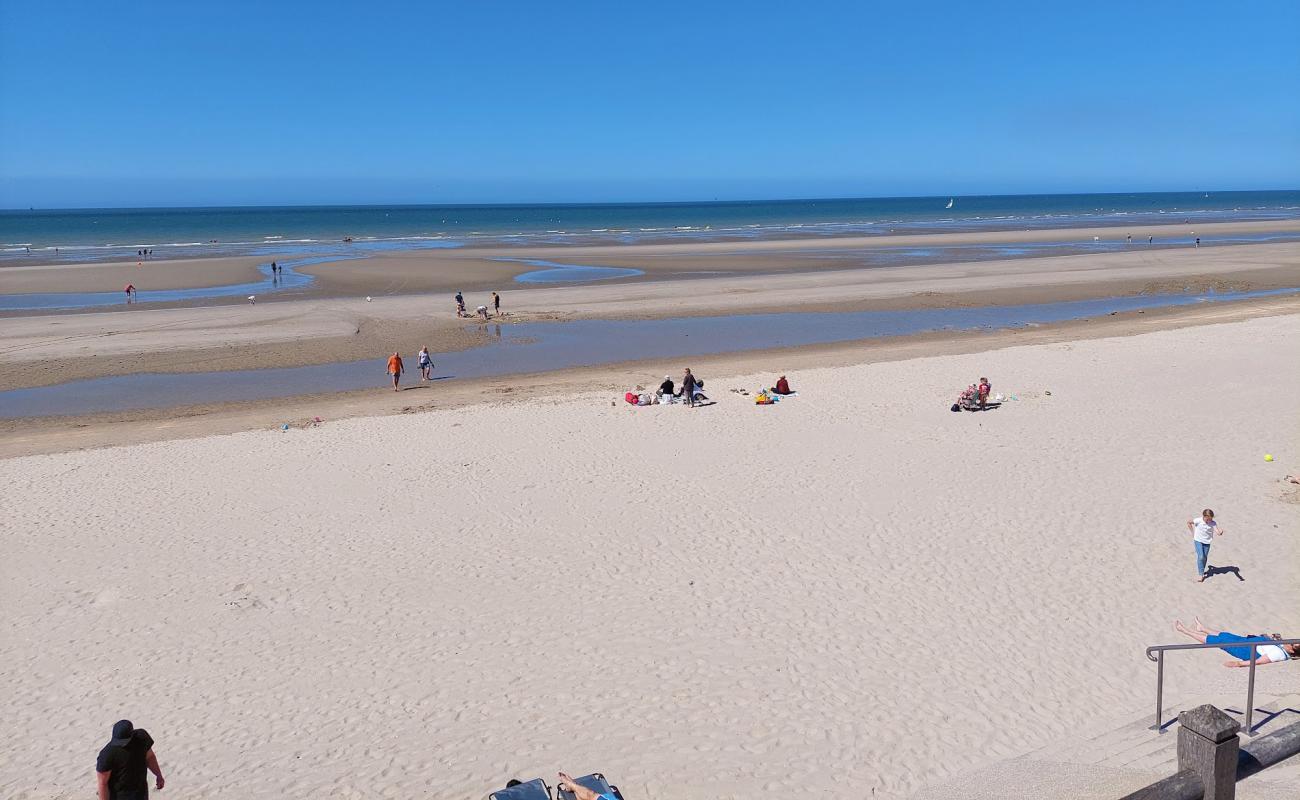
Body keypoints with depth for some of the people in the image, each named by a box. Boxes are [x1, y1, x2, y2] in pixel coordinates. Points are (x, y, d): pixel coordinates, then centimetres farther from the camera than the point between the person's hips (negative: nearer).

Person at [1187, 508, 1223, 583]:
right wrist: (1193, 532, -1)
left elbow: (1218, 533, -30)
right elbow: (1189, 522, -4)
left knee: (1205, 558, 11)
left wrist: (1221, 532, -54)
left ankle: (1202, 572, 32)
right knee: (1201, 557, -13)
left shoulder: (1213, 523, -18)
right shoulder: (1198, 521, -21)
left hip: (1207, 542, 2)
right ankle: (1200, 574, -8)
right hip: (1198, 541, -2)